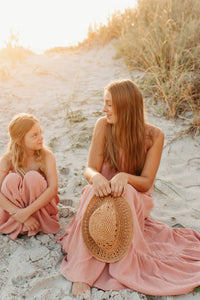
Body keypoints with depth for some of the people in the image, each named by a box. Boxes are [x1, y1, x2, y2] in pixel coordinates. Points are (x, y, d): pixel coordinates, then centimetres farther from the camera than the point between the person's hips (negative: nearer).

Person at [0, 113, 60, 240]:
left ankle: (39, 224, -14)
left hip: (40, 207, -1)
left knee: (33, 177, -29)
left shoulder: (47, 156, -18)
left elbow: (53, 188, -27)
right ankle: (16, 226, -11)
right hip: (15, 203, 1)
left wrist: (27, 211, -33)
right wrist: (18, 214, -33)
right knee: (12, 179, -28)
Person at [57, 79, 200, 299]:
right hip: (104, 190, 2)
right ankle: (82, 273, -29)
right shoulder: (103, 126, -10)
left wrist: (124, 177, -36)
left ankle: (123, 268, -24)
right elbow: (90, 169, -13)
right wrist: (96, 178, -38)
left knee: (123, 194, -36)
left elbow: (146, 182, -14)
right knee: (95, 192, -34)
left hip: (135, 199, -1)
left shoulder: (154, 136, -14)